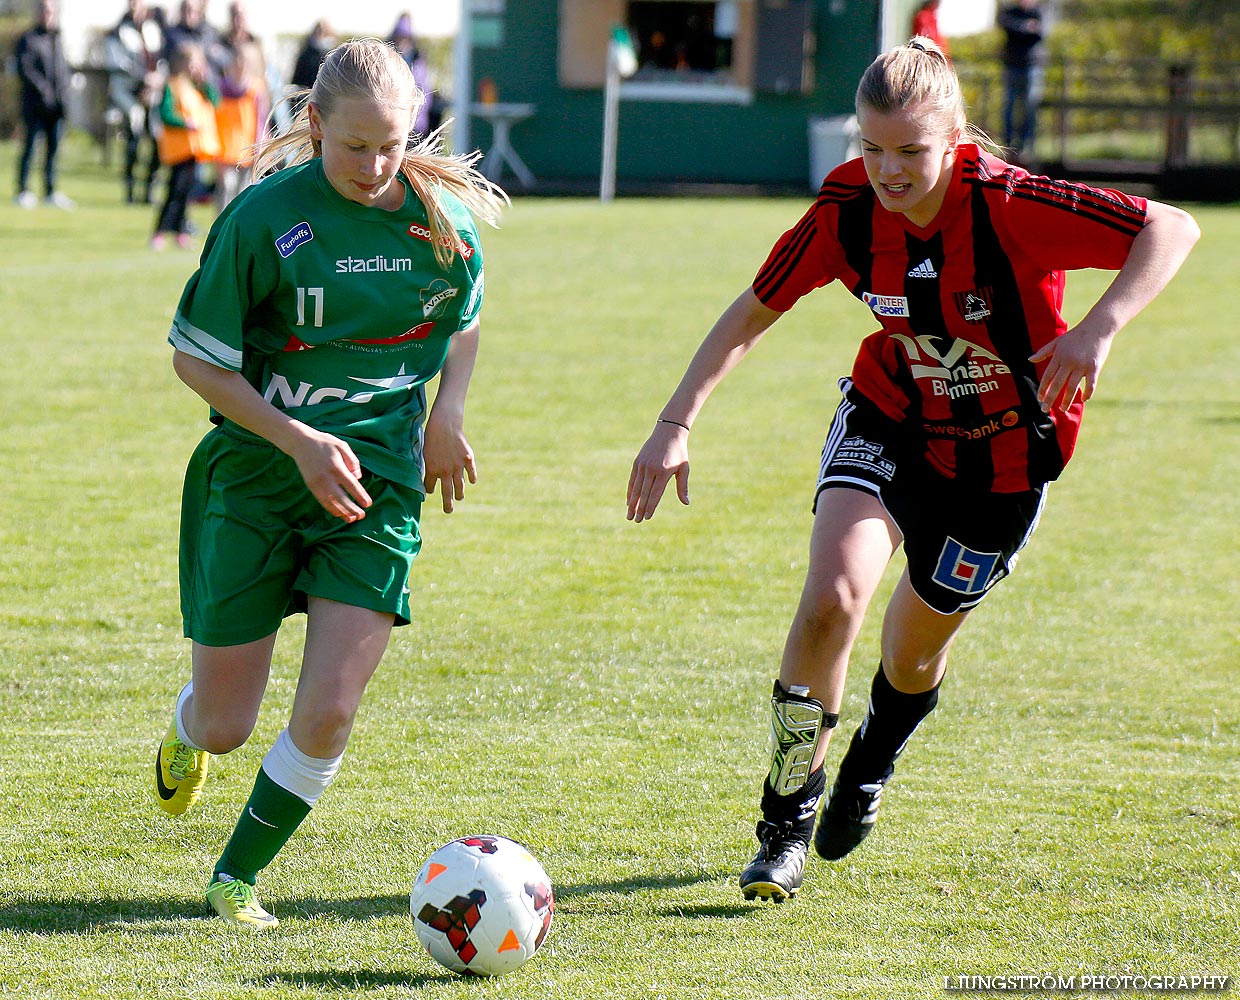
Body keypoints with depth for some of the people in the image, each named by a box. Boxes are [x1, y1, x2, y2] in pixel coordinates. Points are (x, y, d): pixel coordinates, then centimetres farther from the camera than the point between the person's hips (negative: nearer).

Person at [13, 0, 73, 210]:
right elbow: (24, 69, -12)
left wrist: (63, 94, 7)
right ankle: (23, 191, -1)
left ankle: (51, 191, 13)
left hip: (56, 106, 6)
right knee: (30, 147, -5)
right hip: (36, 105, -6)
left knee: (54, 147, 7)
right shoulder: (28, 39, -4)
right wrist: (43, 89, -16)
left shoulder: (57, 39, 16)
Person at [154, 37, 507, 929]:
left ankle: (237, 876, 12)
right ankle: (188, 730, 43)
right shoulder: (264, 218, -13)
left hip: (378, 486, 2)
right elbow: (195, 357, -6)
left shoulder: (447, 220, -3)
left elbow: (463, 323, 18)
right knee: (226, 725, 4)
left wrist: (446, 414, 1)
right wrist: (300, 442, -15)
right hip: (255, 480, -2)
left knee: (329, 715, -12)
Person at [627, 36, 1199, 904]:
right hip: (890, 419, 2)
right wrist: (676, 424, -13)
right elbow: (754, 311, -5)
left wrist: (1100, 327, -46)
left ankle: (871, 765, 51)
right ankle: (788, 817, -5)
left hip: (1004, 451, -2)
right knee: (834, 593, -23)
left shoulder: (1007, 205, -30)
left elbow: (1172, 229, -31)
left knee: (916, 645, 12)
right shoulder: (847, 209, -18)